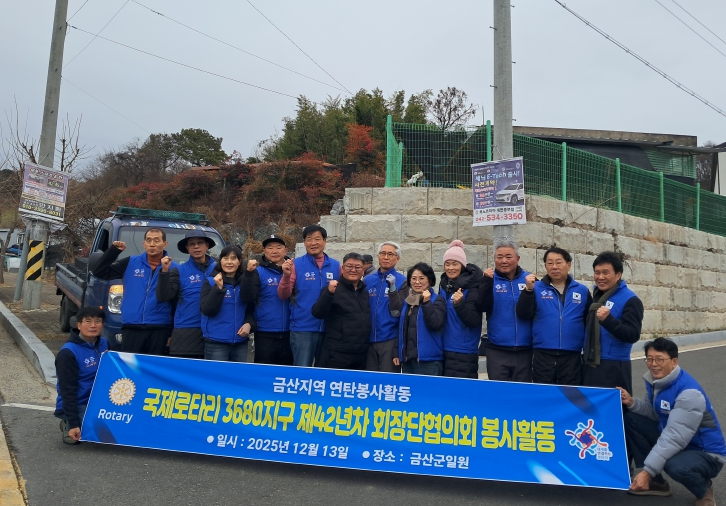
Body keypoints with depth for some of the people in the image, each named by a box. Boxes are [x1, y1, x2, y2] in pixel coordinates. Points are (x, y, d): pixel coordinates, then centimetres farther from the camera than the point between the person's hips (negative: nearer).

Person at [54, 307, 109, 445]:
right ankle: (68, 427, 3)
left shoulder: (104, 344, 1)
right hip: (76, 405, -6)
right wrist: (73, 423, -21)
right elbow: (68, 390, -19)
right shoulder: (67, 353, -18)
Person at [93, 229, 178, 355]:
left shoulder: (174, 268, 1)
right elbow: (99, 272, 6)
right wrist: (114, 250, -6)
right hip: (131, 328, 1)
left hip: (160, 329, -1)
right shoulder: (131, 263, 6)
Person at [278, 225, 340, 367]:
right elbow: (283, 295, -5)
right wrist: (286, 275, -22)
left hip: (329, 328, 3)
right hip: (302, 328, -3)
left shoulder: (336, 265, 5)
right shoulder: (296, 264, -1)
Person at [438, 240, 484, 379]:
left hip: (463, 354, -6)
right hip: (444, 349, 6)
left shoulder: (471, 287, -11)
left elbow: (473, 322, -17)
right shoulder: (443, 285, 8)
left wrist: (459, 304, -29)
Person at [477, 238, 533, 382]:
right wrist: (487, 282, -22)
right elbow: (483, 307, -13)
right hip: (497, 350, -1)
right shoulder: (489, 279, 1)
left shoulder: (529, 279, 2)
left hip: (524, 350, 1)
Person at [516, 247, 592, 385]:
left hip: (572, 356, 1)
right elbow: (523, 315, -9)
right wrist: (528, 290, -20)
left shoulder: (582, 290, 6)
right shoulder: (537, 288, 1)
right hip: (543, 355, -1)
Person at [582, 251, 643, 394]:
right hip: (589, 364, 7)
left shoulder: (630, 300, -8)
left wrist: (608, 319, -30)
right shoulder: (595, 296, 11)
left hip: (613, 367, -6)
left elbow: (633, 335, -17)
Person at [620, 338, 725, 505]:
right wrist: (632, 402, -16)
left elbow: (674, 439, -34)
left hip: (706, 453, -8)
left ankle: (704, 489, 1)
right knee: (630, 420, -5)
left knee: (675, 466, -39)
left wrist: (647, 471, -36)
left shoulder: (689, 393, -29)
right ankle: (655, 482, 7)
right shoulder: (654, 379, -3)